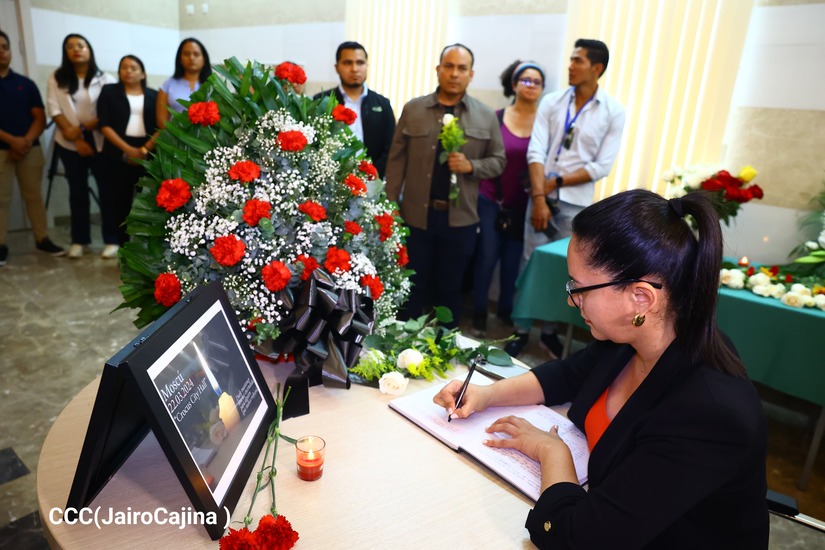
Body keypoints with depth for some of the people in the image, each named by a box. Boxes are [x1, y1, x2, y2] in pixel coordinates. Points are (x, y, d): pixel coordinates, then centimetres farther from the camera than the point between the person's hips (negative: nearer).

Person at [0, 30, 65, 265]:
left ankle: (42, 239, 14)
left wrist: (27, 141, -9)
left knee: (34, 195, 7)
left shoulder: (26, 84, 10)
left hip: (30, 148, 2)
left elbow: (40, 117, 7)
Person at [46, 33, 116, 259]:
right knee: (77, 191, 7)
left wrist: (82, 128, -14)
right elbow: (54, 109, 1)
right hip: (69, 143, 2)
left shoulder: (105, 79, 2)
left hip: (100, 141, -2)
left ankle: (112, 240, 1)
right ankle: (79, 240, 13)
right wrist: (75, 137, -10)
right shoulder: (56, 78, 8)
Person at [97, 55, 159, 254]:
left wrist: (144, 149, -12)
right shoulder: (109, 91, 9)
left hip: (147, 153, 0)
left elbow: (160, 127, 1)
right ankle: (119, 241, 9)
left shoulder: (153, 95, 10)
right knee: (119, 197, 1)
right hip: (118, 152, 0)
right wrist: (128, 149, -12)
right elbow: (105, 125, 0)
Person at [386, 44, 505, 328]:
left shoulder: (486, 116, 3)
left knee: (450, 287, 13)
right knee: (412, 286, 10)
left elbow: (498, 161, 6)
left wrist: (471, 166, -14)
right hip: (416, 214, 0)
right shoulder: (413, 109, 2)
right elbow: (397, 159, 2)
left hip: (460, 218, 1)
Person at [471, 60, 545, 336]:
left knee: (513, 260, 10)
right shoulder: (496, 117, -2)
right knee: (486, 256, 1)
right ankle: (479, 313, 17)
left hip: (524, 205, 1)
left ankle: (507, 310, 28)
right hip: (491, 199, -1)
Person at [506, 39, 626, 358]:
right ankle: (521, 331, 15)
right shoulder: (551, 102, 3)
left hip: (576, 203, -1)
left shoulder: (613, 112, 0)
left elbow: (602, 167, -5)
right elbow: (535, 153, -6)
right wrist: (539, 197, -16)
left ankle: (549, 332, 23)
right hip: (542, 197, 1)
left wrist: (557, 182, -10)